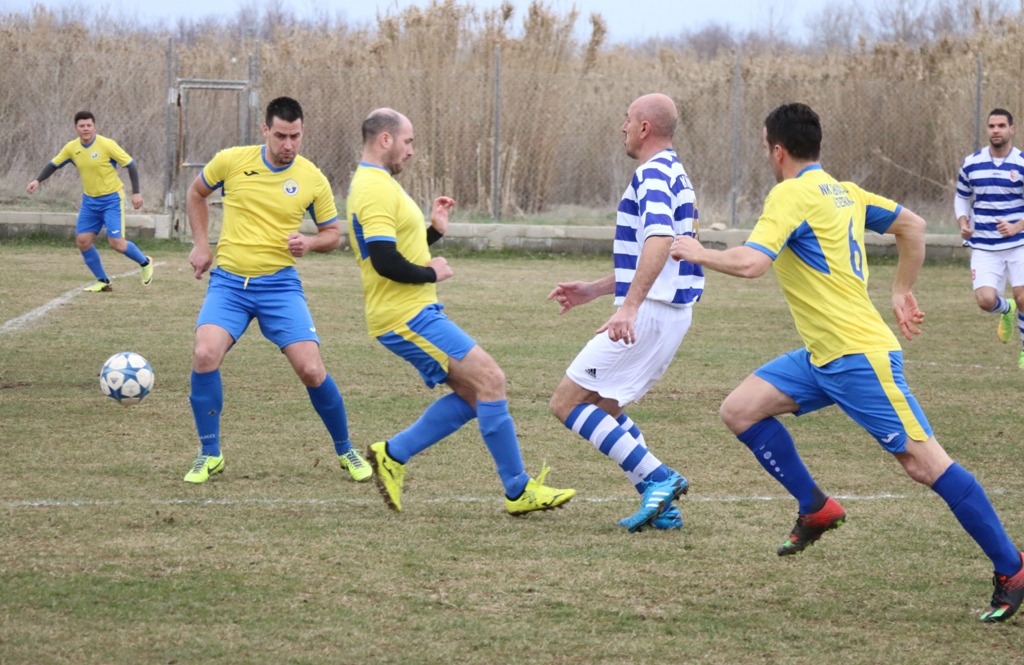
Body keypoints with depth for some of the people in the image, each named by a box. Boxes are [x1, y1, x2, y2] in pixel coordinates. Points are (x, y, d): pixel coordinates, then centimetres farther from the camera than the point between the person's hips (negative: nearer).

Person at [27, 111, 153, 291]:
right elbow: (54, 164, 11)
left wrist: (136, 193, -15)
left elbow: (130, 164, -12)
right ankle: (103, 281, 11)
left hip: (111, 199, -5)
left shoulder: (106, 145, -17)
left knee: (116, 242, -13)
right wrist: (37, 180, -5)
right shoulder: (72, 148, -3)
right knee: (82, 241, -3)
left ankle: (145, 263, 15)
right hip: (89, 200, 6)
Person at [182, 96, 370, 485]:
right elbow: (196, 194, 17)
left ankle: (345, 451, 15)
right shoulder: (231, 161, -3)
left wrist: (309, 243, -12)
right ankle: (209, 454, -4)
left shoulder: (312, 179, -3)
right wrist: (201, 245, 9)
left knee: (311, 370, -11)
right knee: (205, 355, -23)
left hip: (279, 285, 0)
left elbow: (333, 234, 10)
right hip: (228, 281, 0)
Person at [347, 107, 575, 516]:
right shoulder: (376, 189, -16)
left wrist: (433, 230, 14)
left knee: (473, 393, 8)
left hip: (415, 314, 11)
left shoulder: (373, 184, 19)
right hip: (407, 316, -11)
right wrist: (431, 274, -12)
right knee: (489, 379, -12)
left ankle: (393, 455, 10)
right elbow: (384, 261, -26)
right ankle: (518, 490, -8)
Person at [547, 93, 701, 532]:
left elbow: (658, 242, -31)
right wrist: (593, 290, 26)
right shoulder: (672, 174, 19)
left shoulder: (653, 174, -14)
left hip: (649, 314, -10)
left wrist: (629, 307, -40)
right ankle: (661, 506, 10)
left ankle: (657, 479, -13)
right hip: (670, 310, 10)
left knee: (567, 402, -6)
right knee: (602, 407, 18)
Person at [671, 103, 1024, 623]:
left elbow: (749, 263, -24)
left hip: (859, 356, -10)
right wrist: (902, 292, 27)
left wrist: (699, 253, -6)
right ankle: (816, 509, 10)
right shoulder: (843, 192, 13)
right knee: (740, 410, 4)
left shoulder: (790, 195, -13)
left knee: (922, 462, -9)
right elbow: (912, 226, 22)